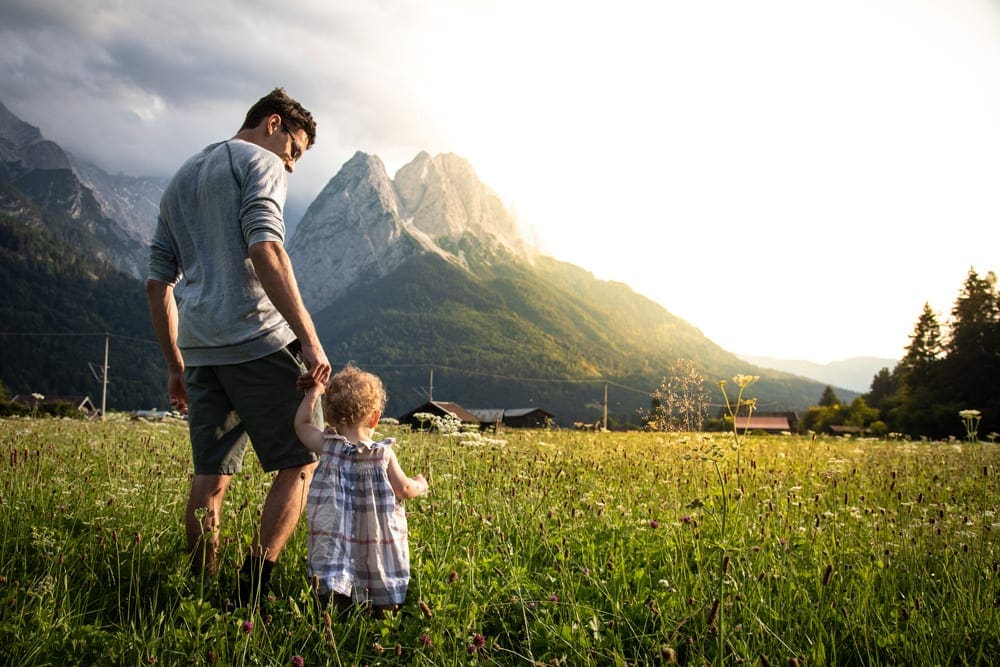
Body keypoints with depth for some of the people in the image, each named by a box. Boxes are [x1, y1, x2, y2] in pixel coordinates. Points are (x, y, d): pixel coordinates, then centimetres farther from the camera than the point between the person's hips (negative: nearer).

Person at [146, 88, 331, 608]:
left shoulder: (179, 181, 26)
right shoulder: (259, 163, 2)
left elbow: (158, 284, 23)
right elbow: (265, 251, -17)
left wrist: (175, 365, 26)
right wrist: (310, 340, -21)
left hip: (199, 349, 8)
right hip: (256, 339, -7)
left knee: (211, 475, 10)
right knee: (300, 462, 0)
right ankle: (250, 594, -6)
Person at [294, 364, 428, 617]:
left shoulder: (327, 446, -2)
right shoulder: (384, 454, -6)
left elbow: (301, 424, 16)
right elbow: (404, 489, 1)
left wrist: (314, 391, 23)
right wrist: (420, 484, 22)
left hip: (334, 541, 1)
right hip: (376, 541, -1)